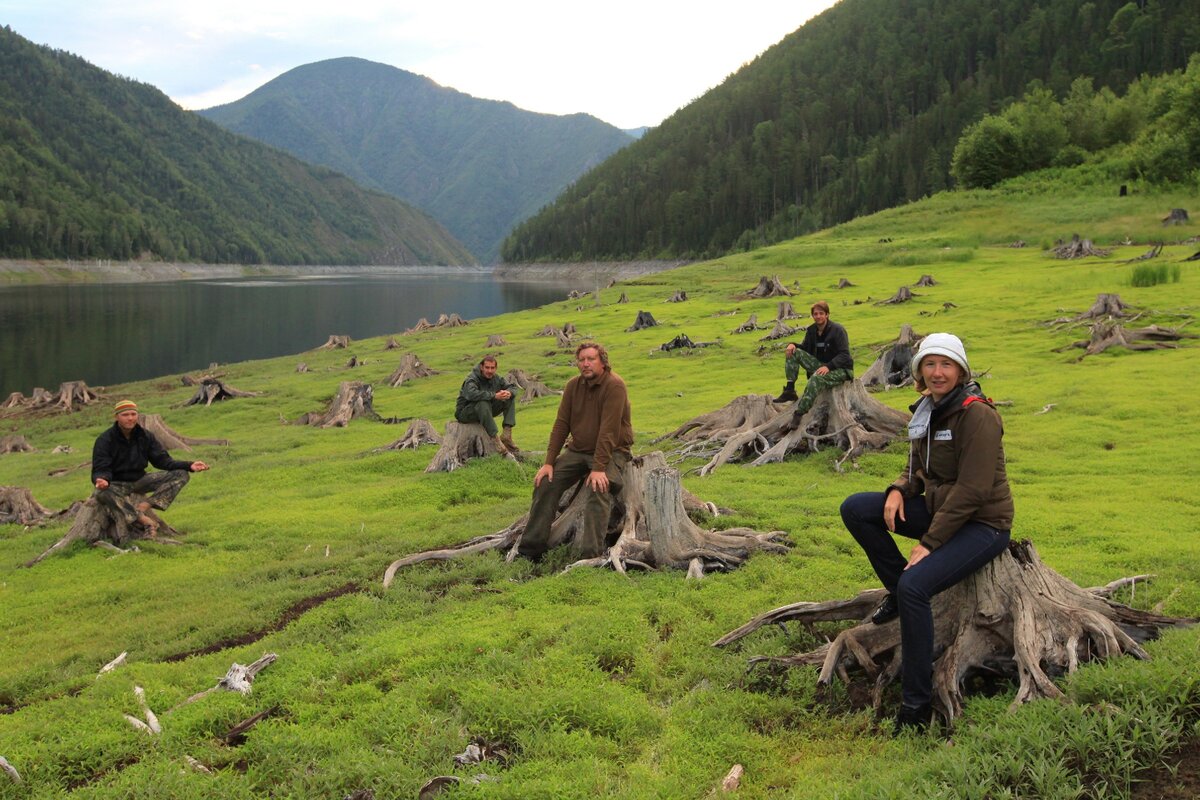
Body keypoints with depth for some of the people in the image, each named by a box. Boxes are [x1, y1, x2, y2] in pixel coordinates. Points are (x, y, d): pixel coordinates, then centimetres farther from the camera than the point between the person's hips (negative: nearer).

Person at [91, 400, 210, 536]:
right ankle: (146, 521, -41)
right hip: (117, 484, -4)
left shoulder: (145, 436, 1)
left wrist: (189, 465, -18)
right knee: (102, 493, -42)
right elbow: (100, 470, -17)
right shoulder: (104, 440, -12)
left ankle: (145, 505, -30)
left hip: (140, 480, 4)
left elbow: (163, 460, -1)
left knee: (181, 474, -14)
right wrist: (102, 479, -44)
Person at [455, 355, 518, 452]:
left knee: (511, 398, -4)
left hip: (486, 411, 7)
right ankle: (495, 438, -38)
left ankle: (507, 435, -17)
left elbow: (512, 387, 6)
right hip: (465, 413, -7)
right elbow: (472, 394, -42)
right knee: (483, 403, -39)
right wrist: (494, 396, -45)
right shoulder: (471, 380, -21)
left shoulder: (496, 379, 1)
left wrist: (509, 392, -21)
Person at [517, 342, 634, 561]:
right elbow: (561, 424, 2)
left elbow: (608, 430, -24)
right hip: (578, 450, 6)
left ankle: (590, 554, -32)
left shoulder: (614, 385, -17)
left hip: (611, 451, -6)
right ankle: (530, 550, -4)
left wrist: (599, 468, -29)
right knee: (545, 483, -8)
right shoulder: (574, 385, 3)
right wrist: (549, 462, -5)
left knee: (599, 489, -31)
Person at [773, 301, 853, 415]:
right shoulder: (811, 330, 5)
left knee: (816, 378, -39)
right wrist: (792, 344, -7)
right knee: (793, 352, -9)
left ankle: (799, 415, -39)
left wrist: (828, 366, -34)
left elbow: (844, 355, -19)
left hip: (841, 369, -7)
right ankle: (790, 390, -14)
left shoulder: (837, 330, -14)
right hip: (820, 365, 7)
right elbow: (805, 348, 17)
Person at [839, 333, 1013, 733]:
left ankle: (917, 707, -19)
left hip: (982, 524, -8)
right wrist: (899, 489, -8)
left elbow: (972, 490, -22)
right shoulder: (928, 411, 7)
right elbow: (920, 469, 16)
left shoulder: (977, 414, -18)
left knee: (915, 586, -30)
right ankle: (897, 589, 7)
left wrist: (929, 543, -22)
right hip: (939, 511, 8)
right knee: (854, 508, -7)